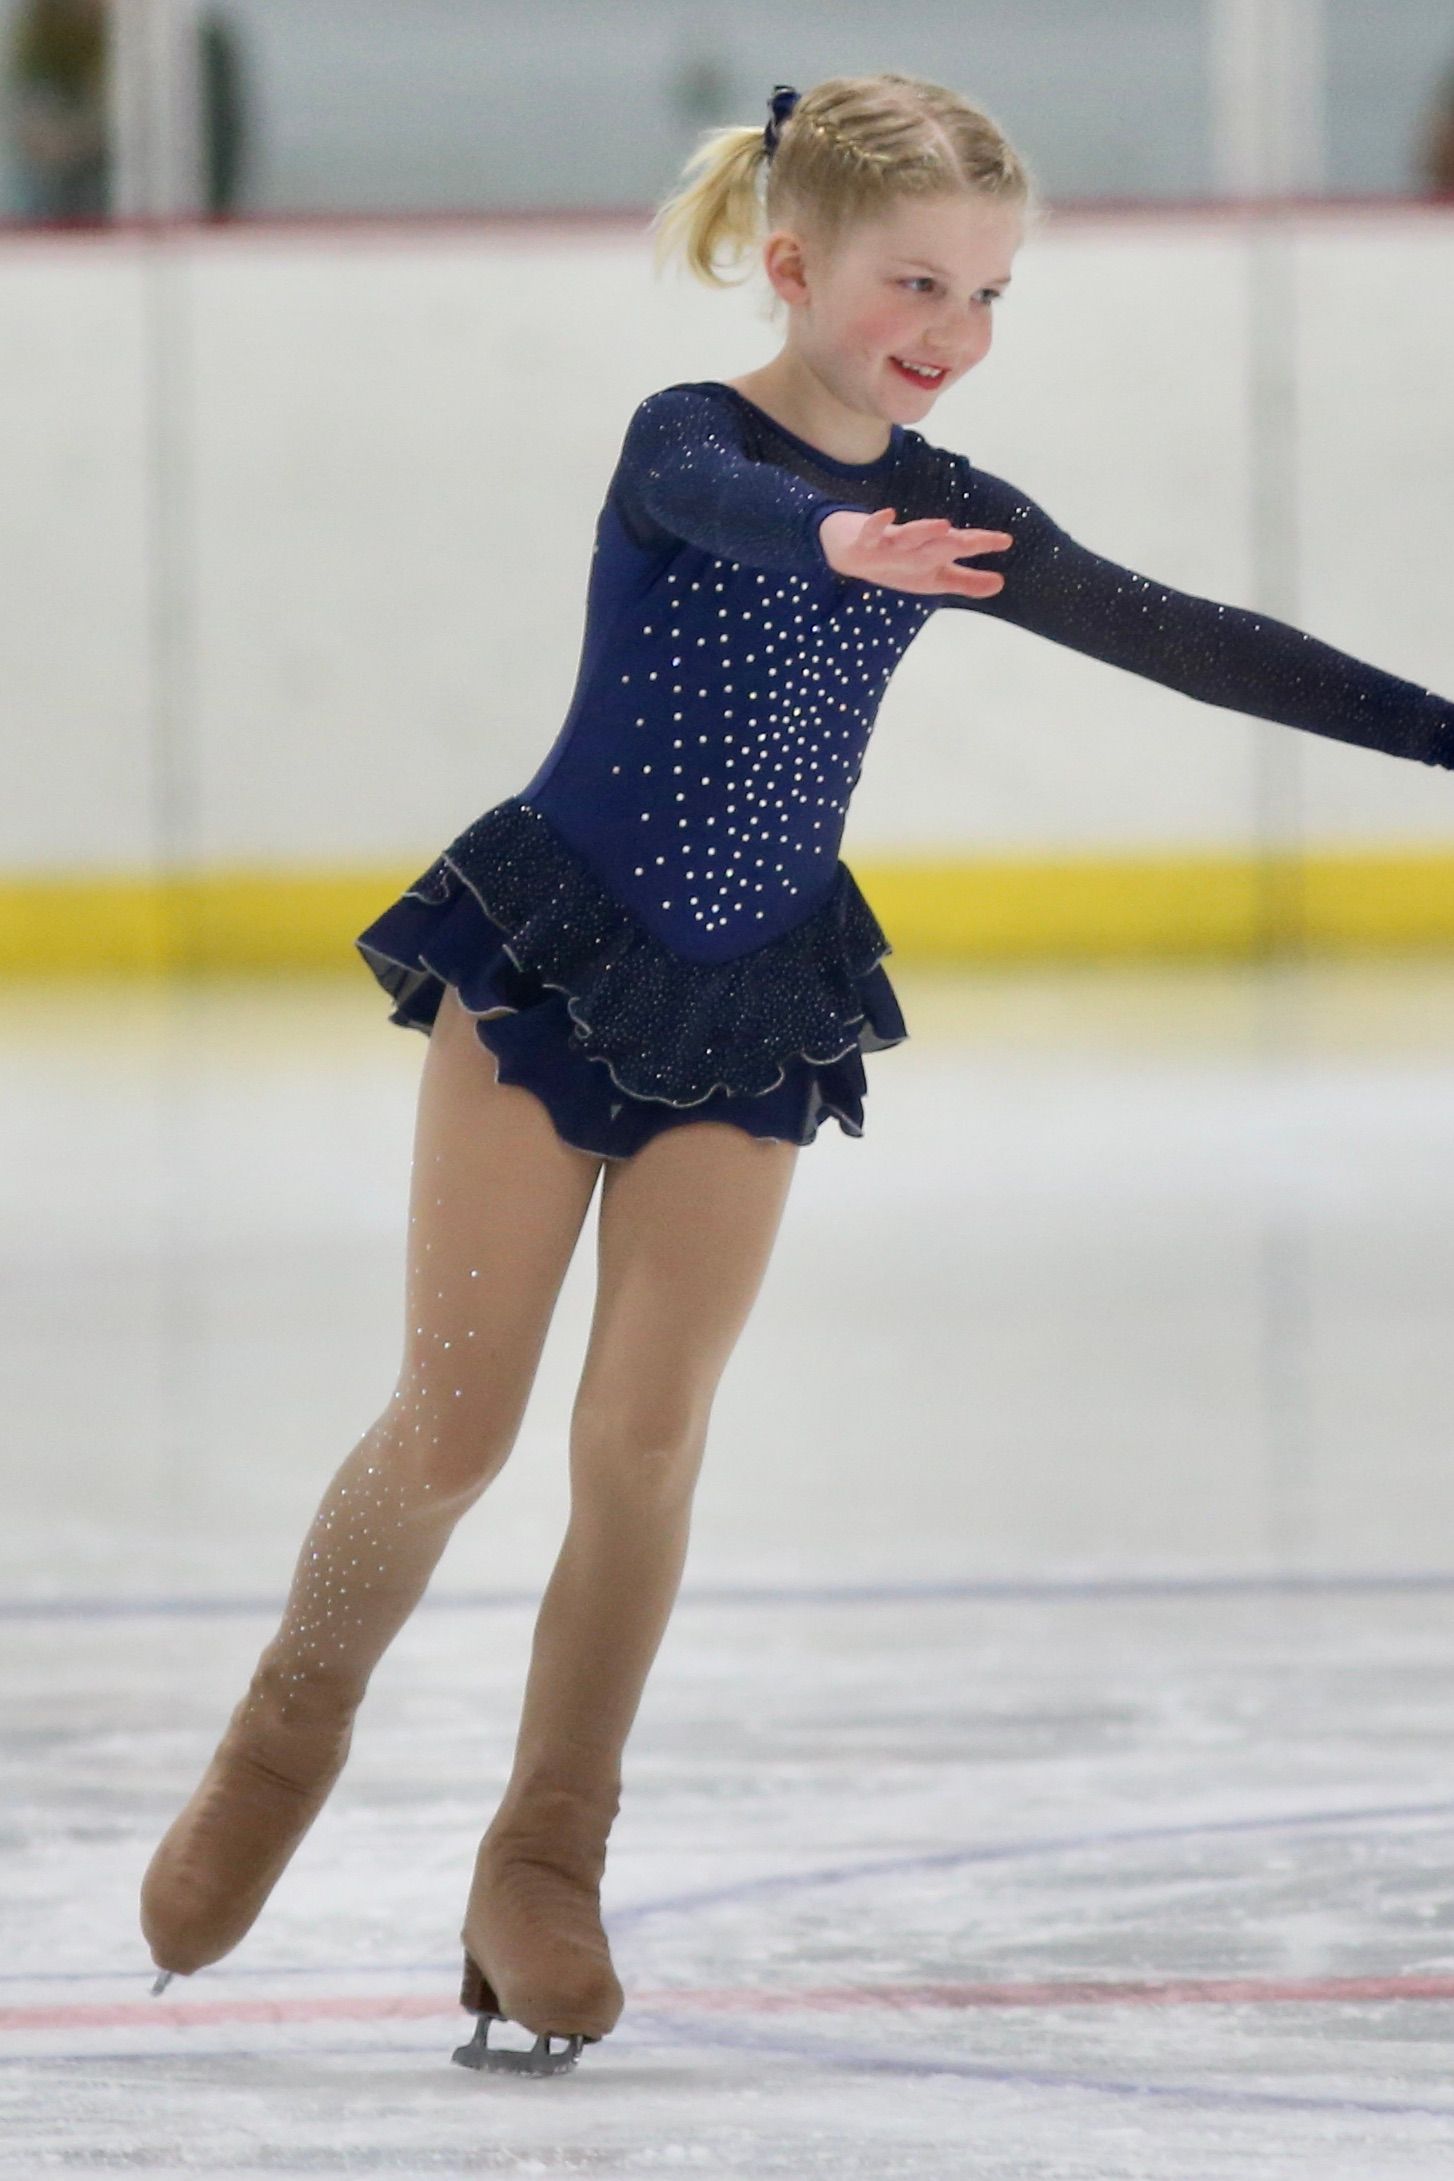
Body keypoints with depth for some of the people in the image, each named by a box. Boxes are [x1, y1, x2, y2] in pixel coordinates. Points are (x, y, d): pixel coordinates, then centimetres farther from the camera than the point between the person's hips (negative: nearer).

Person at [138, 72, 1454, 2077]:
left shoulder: (944, 515, 1)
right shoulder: (689, 441, -14)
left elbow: (1185, 644, 6)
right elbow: (727, 512, -38)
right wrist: (842, 541, -61)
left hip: (750, 1012, 4)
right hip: (548, 968, -4)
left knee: (643, 1445, -2)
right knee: (453, 1427, -2)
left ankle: (545, 1860, 10)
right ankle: (290, 1735, 23)